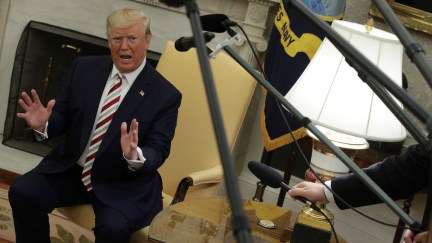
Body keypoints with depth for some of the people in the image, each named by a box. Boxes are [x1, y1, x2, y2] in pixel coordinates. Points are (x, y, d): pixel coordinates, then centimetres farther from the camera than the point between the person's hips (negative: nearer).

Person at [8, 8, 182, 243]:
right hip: (70, 169, 4)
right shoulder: (85, 67, 2)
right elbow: (63, 116, 6)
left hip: (124, 183, -3)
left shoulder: (166, 94, -9)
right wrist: (43, 124, -18)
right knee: (22, 191, -18)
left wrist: (135, 155, -35)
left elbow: (158, 152, -11)